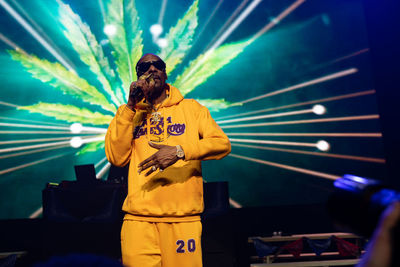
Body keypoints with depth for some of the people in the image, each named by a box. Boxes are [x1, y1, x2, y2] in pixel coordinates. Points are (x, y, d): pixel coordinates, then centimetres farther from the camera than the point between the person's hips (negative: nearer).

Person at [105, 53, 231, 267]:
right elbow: (116, 157, 0)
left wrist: (179, 151, -17)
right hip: (138, 218, 1)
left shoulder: (191, 107, 10)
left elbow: (222, 143, -3)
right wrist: (130, 107, -5)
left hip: (183, 217, 0)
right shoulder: (129, 112, 13)